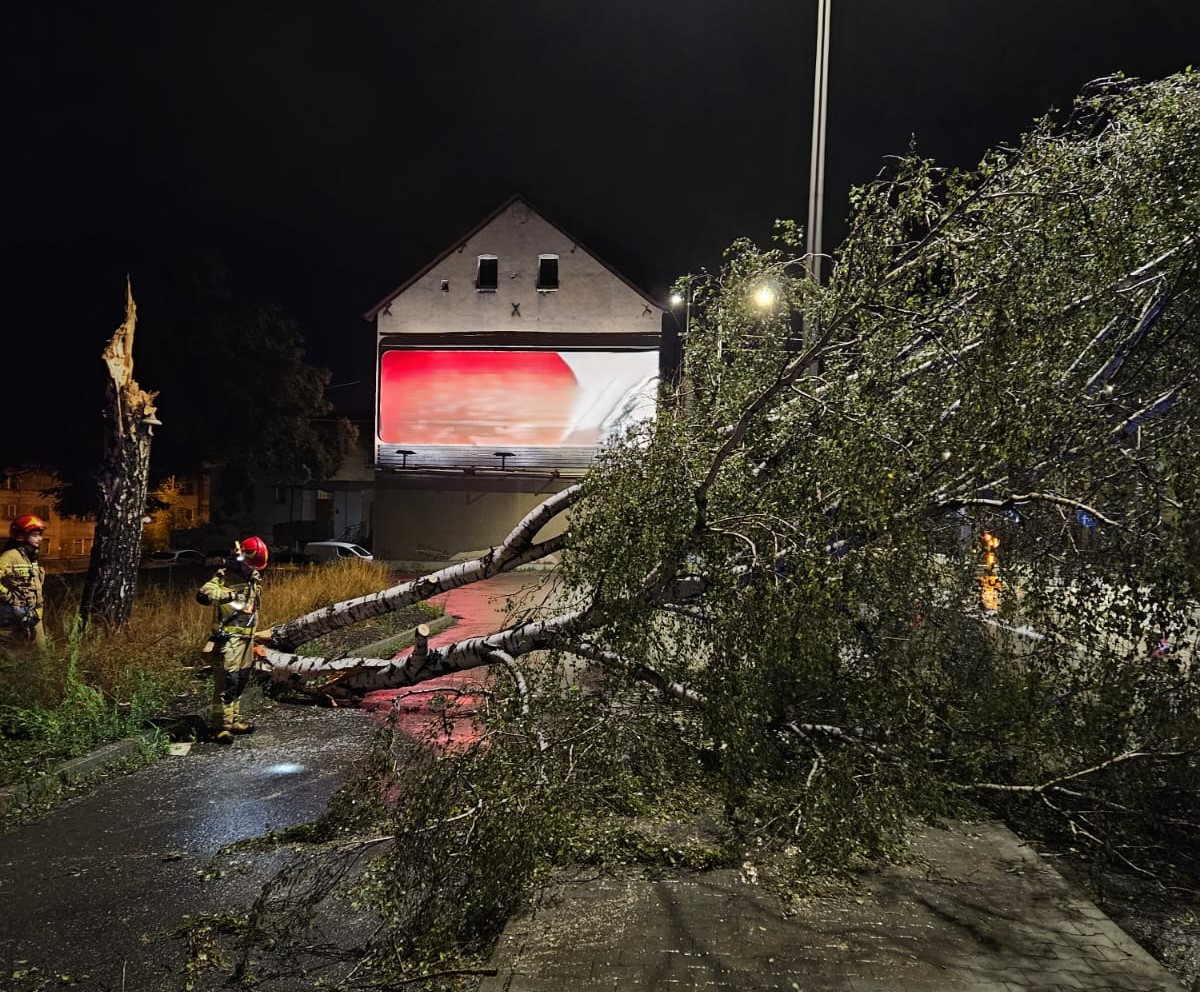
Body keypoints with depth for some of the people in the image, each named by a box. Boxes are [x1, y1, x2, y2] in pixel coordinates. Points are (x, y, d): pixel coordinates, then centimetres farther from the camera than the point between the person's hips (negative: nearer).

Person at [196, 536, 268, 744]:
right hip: (229, 638, -8)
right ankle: (221, 725, -8)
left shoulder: (254, 579, 12)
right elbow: (202, 595, -27)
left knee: (241, 680, 13)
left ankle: (232, 718, 24)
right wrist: (229, 595, -33)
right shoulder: (224, 577, -12)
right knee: (227, 680, -12)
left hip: (246, 636, 8)